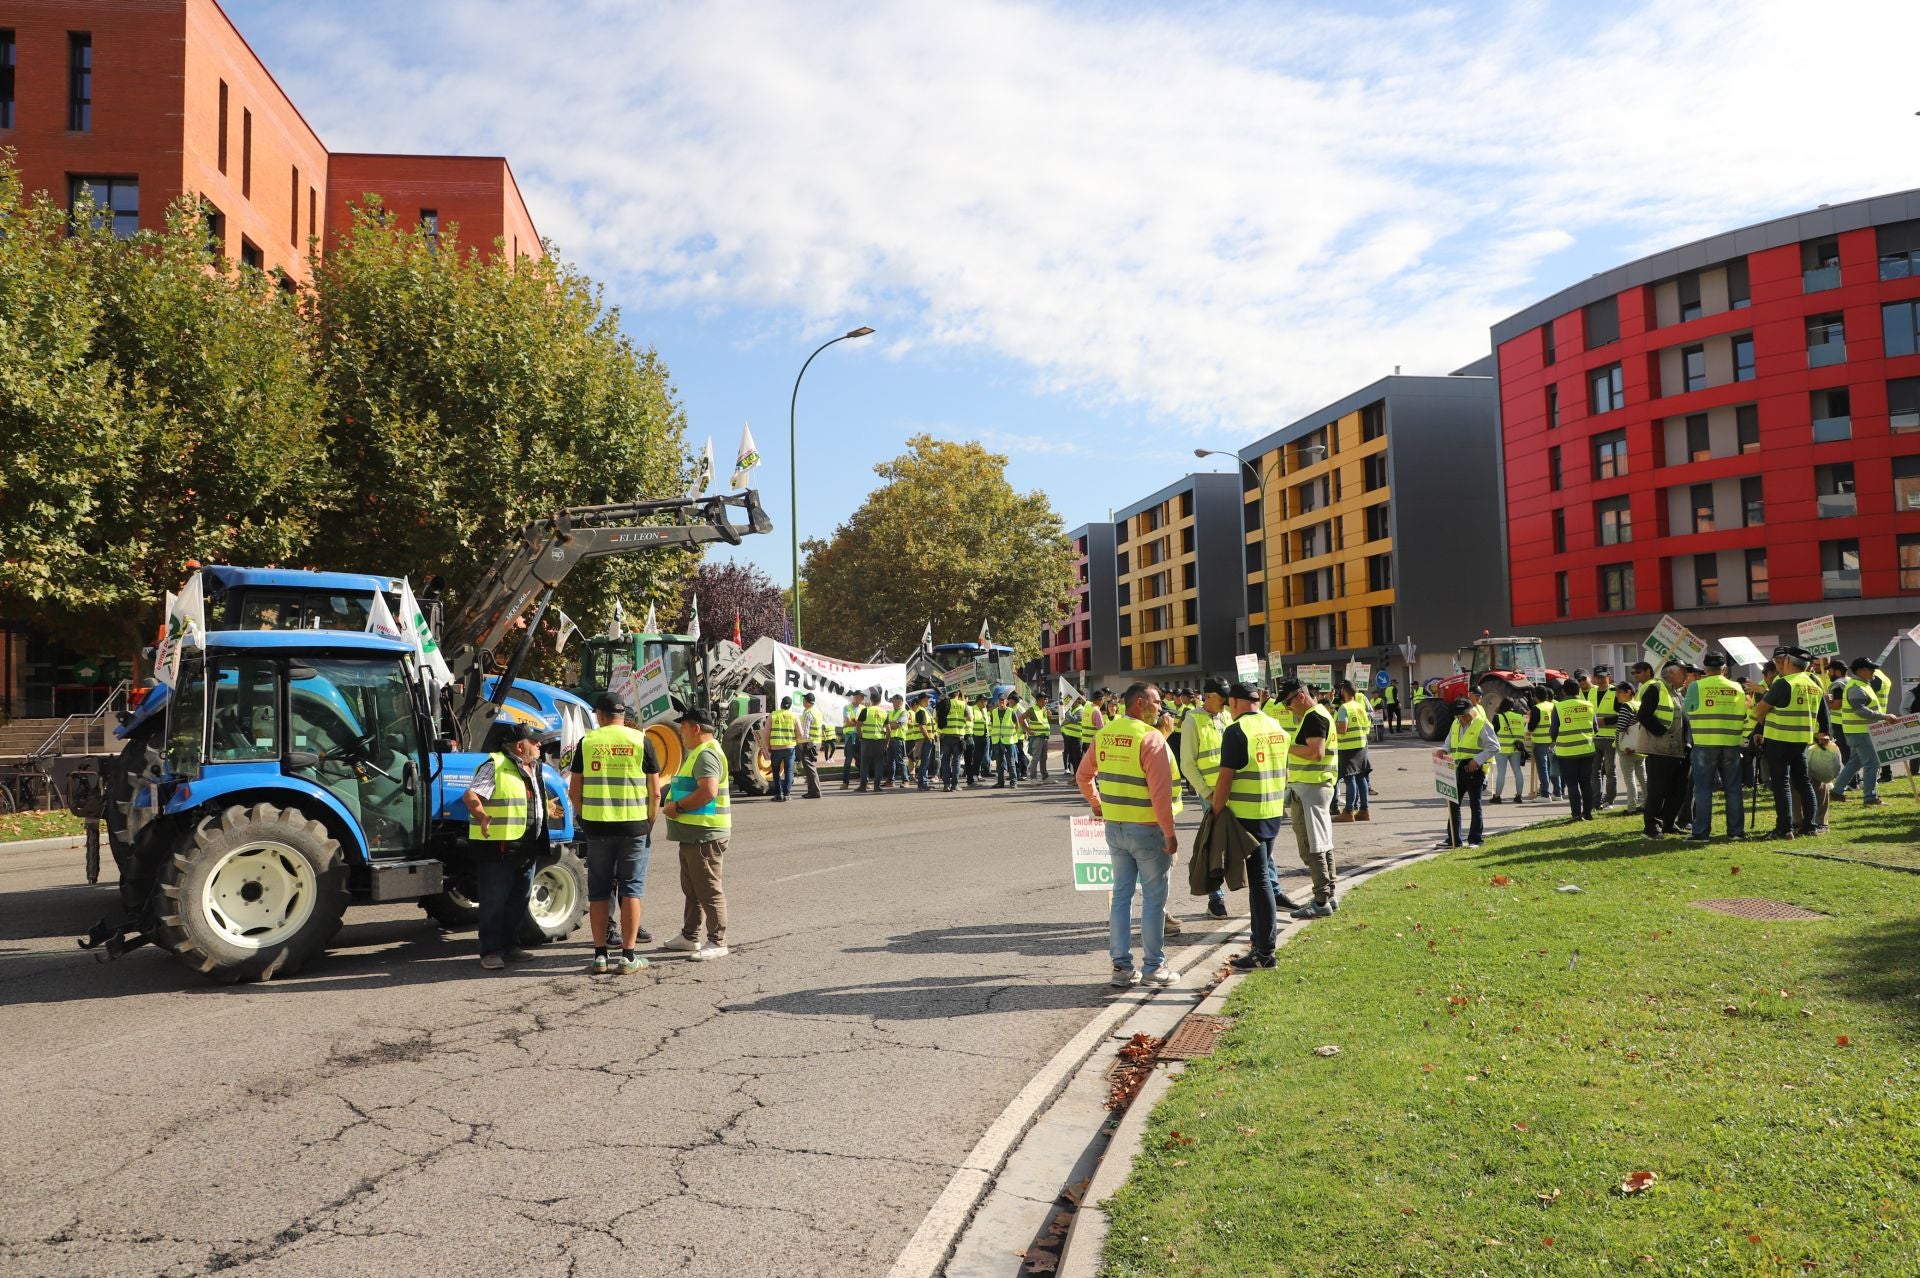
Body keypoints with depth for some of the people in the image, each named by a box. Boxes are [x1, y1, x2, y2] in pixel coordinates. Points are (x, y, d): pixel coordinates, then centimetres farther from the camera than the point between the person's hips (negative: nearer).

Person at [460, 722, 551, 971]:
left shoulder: (535, 769, 16)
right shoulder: (495, 766, -12)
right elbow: (470, 796, -22)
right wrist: (482, 817, -37)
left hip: (527, 848, 9)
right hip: (499, 847, -9)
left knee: (519, 900, 14)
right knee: (494, 901, -1)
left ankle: (511, 945, 25)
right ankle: (490, 952, 5)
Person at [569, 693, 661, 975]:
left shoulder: (587, 742, 2)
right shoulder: (640, 741, -1)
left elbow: (574, 792, 3)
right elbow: (655, 792, -1)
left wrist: (585, 818, 15)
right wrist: (650, 824, 9)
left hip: (597, 826, 1)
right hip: (634, 825, -1)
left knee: (599, 891, 10)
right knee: (631, 888, 6)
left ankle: (600, 955, 13)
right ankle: (629, 956, 6)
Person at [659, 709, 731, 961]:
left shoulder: (706, 755, -17)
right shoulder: (697, 753, 19)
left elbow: (708, 791, -28)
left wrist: (678, 806, -19)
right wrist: (674, 804, 13)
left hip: (704, 834, -11)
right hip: (692, 834, 11)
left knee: (708, 889, -6)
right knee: (691, 888, 18)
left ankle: (717, 942, -1)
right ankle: (689, 936, 29)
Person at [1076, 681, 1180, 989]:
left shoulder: (1104, 734, 5)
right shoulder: (1150, 738, -17)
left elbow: (1083, 775, 14)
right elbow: (1161, 792, -20)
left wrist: (1097, 804, 25)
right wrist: (1170, 833, -14)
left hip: (1114, 826, 6)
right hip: (1147, 828, -6)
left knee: (1121, 895, 13)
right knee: (1153, 898, 6)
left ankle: (1121, 966, 17)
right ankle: (1154, 966, 14)